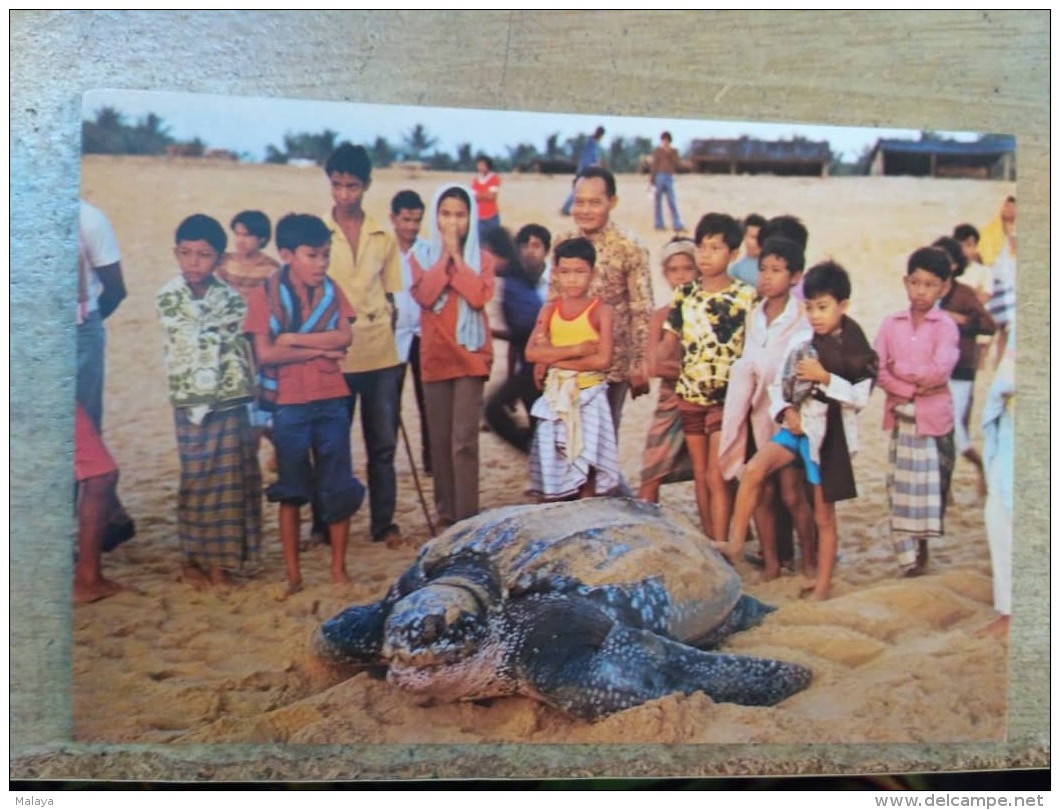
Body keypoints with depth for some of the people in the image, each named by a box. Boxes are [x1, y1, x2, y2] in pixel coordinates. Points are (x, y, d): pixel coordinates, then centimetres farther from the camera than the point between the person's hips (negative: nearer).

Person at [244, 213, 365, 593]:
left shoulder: (331, 290, 5)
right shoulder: (265, 295, -4)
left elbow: (345, 337, -9)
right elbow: (265, 353, -13)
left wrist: (293, 339, -13)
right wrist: (320, 349, -12)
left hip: (332, 400, 2)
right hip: (289, 403, -2)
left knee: (337, 487, 6)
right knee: (292, 490, 8)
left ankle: (339, 567, 18)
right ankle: (292, 572, 18)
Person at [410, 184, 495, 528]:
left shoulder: (481, 258, 7)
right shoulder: (421, 255, 8)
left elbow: (479, 296, -12)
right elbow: (424, 295, -10)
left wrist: (457, 256, -8)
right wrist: (445, 254, -8)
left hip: (471, 354, -2)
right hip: (435, 355, 2)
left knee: (464, 439, -10)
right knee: (440, 438, 7)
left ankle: (467, 517, -9)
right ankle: (446, 511, 18)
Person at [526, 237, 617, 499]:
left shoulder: (600, 310, -6)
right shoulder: (549, 310, 4)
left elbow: (603, 360, -17)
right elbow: (531, 353, -9)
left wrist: (555, 356, -14)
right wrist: (576, 349, -17)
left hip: (589, 396, -3)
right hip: (556, 396, 3)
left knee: (585, 466, -1)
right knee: (553, 466, 7)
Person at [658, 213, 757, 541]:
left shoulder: (746, 297, -5)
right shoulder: (684, 295, 6)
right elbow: (669, 342, 6)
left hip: (727, 396, -4)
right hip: (690, 394, 4)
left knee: (716, 476, -9)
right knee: (700, 475, 11)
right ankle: (710, 543, 21)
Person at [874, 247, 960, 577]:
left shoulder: (946, 326, -5)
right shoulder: (891, 324, 4)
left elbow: (941, 369, -17)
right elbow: (879, 372, -3)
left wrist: (900, 369, -9)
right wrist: (913, 388, -13)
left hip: (935, 416, -3)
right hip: (901, 415, 3)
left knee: (930, 483, 2)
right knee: (900, 485, 4)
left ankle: (922, 544, 17)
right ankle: (908, 555, 11)